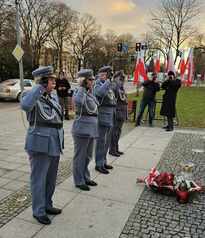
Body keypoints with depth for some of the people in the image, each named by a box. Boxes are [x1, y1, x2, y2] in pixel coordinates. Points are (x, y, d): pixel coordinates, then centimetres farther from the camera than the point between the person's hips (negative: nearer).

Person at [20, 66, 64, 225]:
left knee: (51, 177, 17)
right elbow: (25, 106, -37)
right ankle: (38, 211, 21)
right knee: (39, 179, 5)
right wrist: (40, 86, -28)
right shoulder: (31, 95, -12)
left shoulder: (53, 96, 9)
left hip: (55, 143, 7)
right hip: (40, 144, -7)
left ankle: (47, 205, 34)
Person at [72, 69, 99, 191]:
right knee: (80, 156, 4)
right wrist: (82, 87, -29)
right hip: (82, 128, -9)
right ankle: (79, 181, 17)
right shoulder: (79, 92, -14)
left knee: (88, 156, 19)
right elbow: (78, 101, -38)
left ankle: (86, 177, 34)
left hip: (91, 128, 9)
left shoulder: (89, 93, 12)